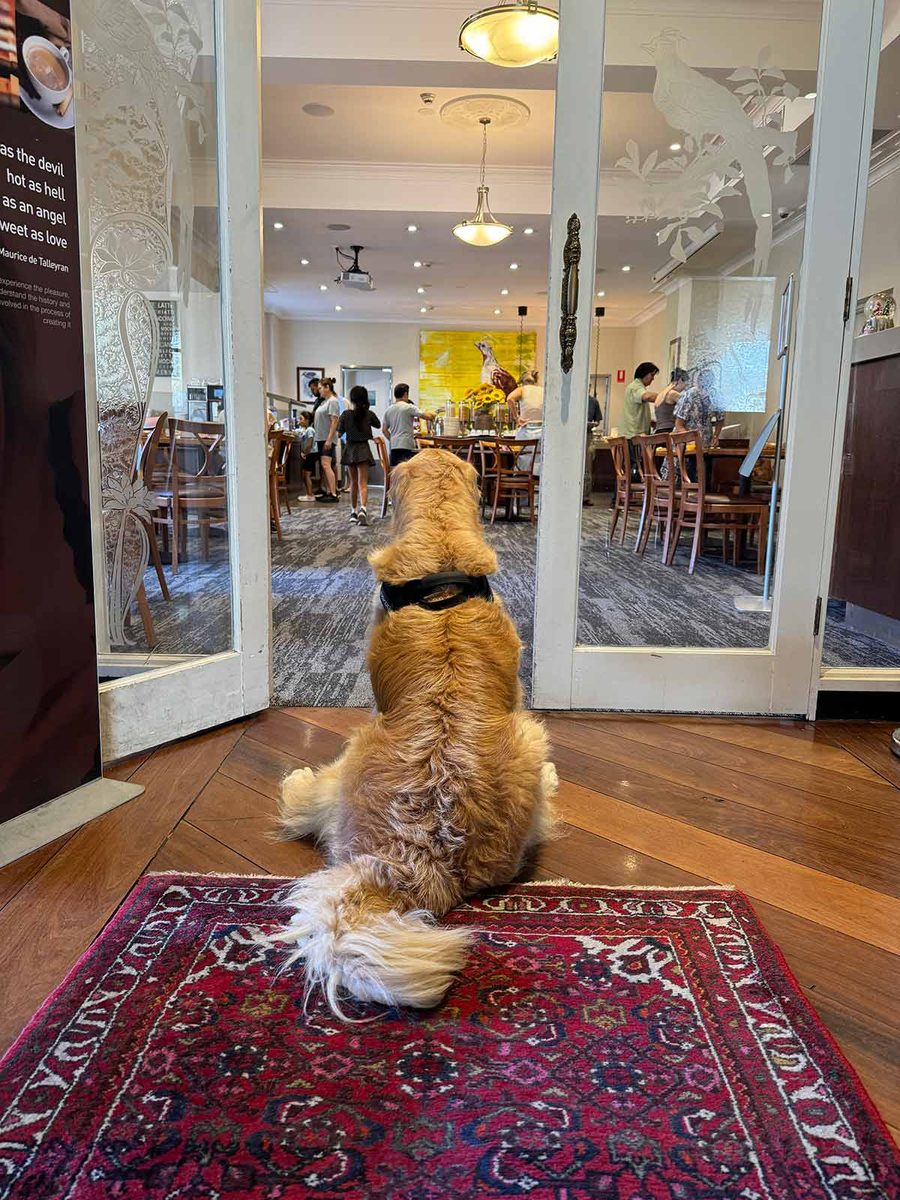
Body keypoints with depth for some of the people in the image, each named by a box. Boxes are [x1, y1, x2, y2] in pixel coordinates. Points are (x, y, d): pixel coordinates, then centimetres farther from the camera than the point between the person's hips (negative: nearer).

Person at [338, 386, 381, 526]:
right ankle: (362, 508, -29)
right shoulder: (369, 414, -4)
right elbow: (378, 425, 15)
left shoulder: (346, 414, -5)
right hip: (363, 449, -1)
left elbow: (339, 433, 0)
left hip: (350, 449, 1)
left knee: (353, 482, 14)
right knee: (363, 482, -6)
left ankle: (353, 512, 21)